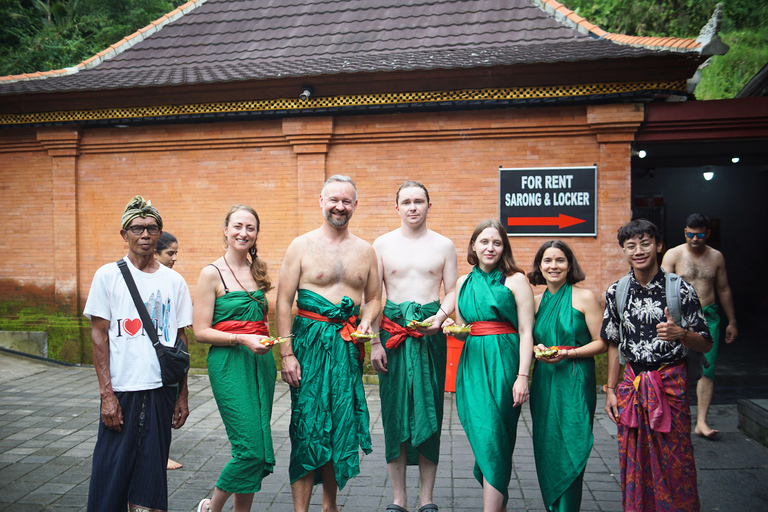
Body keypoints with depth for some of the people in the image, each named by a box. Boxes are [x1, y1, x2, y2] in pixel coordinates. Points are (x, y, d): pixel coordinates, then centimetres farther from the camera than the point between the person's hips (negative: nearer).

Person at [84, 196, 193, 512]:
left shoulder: (174, 281, 7)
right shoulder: (108, 275, 0)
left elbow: (180, 338, 10)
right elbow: (99, 335, -2)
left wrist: (183, 395, 7)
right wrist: (106, 394, -8)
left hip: (162, 390, 2)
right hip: (122, 390, -2)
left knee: (151, 471, 8)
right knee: (113, 468, 1)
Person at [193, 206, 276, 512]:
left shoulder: (257, 271, 13)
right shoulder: (212, 273, -5)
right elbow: (201, 331, -8)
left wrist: (267, 341, 11)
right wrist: (242, 339, -18)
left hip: (261, 361, 6)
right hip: (228, 363, -6)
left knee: (258, 450, 7)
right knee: (250, 449, -10)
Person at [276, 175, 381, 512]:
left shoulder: (365, 250, 9)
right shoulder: (301, 246, -2)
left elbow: (374, 298, 16)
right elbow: (284, 301, -5)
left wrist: (366, 323, -5)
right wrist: (286, 353, -11)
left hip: (347, 345, 4)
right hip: (310, 342, -3)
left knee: (341, 426, 10)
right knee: (307, 427, -1)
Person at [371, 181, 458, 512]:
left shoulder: (444, 245, 8)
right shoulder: (383, 244, 6)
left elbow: (453, 292, 7)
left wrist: (440, 317, -14)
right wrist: (374, 342, -3)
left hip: (430, 335, 0)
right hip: (392, 334, 0)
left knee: (429, 412, 3)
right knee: (394, 413, 3)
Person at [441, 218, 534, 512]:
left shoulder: (515, 280, 0)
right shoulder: (463, 283, 13)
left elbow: (526, 332, -4)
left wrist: (522, 376, -12)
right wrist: (452, 327, -3)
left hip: (503, 366, -4)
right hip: (472, 366, 4)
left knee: (493, 439, -7)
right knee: (481, 439, 7)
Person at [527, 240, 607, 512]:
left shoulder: (584, 297, -3)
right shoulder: (536, 301, 10)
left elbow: (601, 343, -4)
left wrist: (568, 353, -17)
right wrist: (536, 350, -3)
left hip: (575, 381, -4)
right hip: (543, 382, 4)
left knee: (569, 451, -4)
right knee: (546, 450, 8)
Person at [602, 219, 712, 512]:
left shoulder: (680, 289, -6)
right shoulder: (616, 292, 2)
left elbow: (705, 344, -1)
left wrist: (681, 334, -22)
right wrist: (611, 389, 7)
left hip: (670, 382, -3)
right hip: (631, 383, 3)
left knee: (673, 462, 4)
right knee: (633, 462, 10)